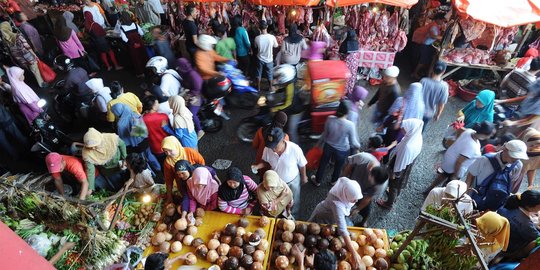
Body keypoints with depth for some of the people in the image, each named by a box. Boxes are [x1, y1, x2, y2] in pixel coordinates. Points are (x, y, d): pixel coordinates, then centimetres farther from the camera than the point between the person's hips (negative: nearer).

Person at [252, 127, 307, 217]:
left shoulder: (295, 149, -36)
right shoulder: (267, 149, -29)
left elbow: (302, 165, -16)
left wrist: (304, 177, 0)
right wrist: (258, 166, -26)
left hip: (292, 181, -1)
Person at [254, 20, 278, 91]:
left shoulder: (257, 38, -20)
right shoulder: (272, 37, -22)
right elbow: (276, 46, -4)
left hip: (260, 59, 0)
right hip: (269, 59, 0)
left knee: (259, 74, 20)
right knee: (269, 74, 19)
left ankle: (258, 88, 33)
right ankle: (270, 87, 36)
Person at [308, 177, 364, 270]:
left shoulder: (345, 190, -29)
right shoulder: (337, 204, -48)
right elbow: (342, 230, -51)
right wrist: (354, 253, -52)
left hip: (334, 215, 6)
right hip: (322, 219, -6)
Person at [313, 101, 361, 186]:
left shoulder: (330, 119, -24)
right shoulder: (350, 125, -30)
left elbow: (325, 134, -7)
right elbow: (353, 142, -17)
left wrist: (319, 143, 11)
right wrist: (358, 146, 6)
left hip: (328, 146, 2)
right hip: (342, 150, -2)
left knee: (323, 163, 27)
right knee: (338, 166, 28)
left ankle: (317, 181, 49)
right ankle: (333, 181, 55)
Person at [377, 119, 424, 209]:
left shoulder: (408, 147, -43)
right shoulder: (417, 137, -18)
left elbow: (400, 162, -28)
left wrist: (394, 173, -13)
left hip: (400, 170, -7)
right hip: (407, 168, 7)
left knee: (394, 185, 20)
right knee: (400, 184, 33)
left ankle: (389, 203, 45)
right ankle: (394, 196, 60)